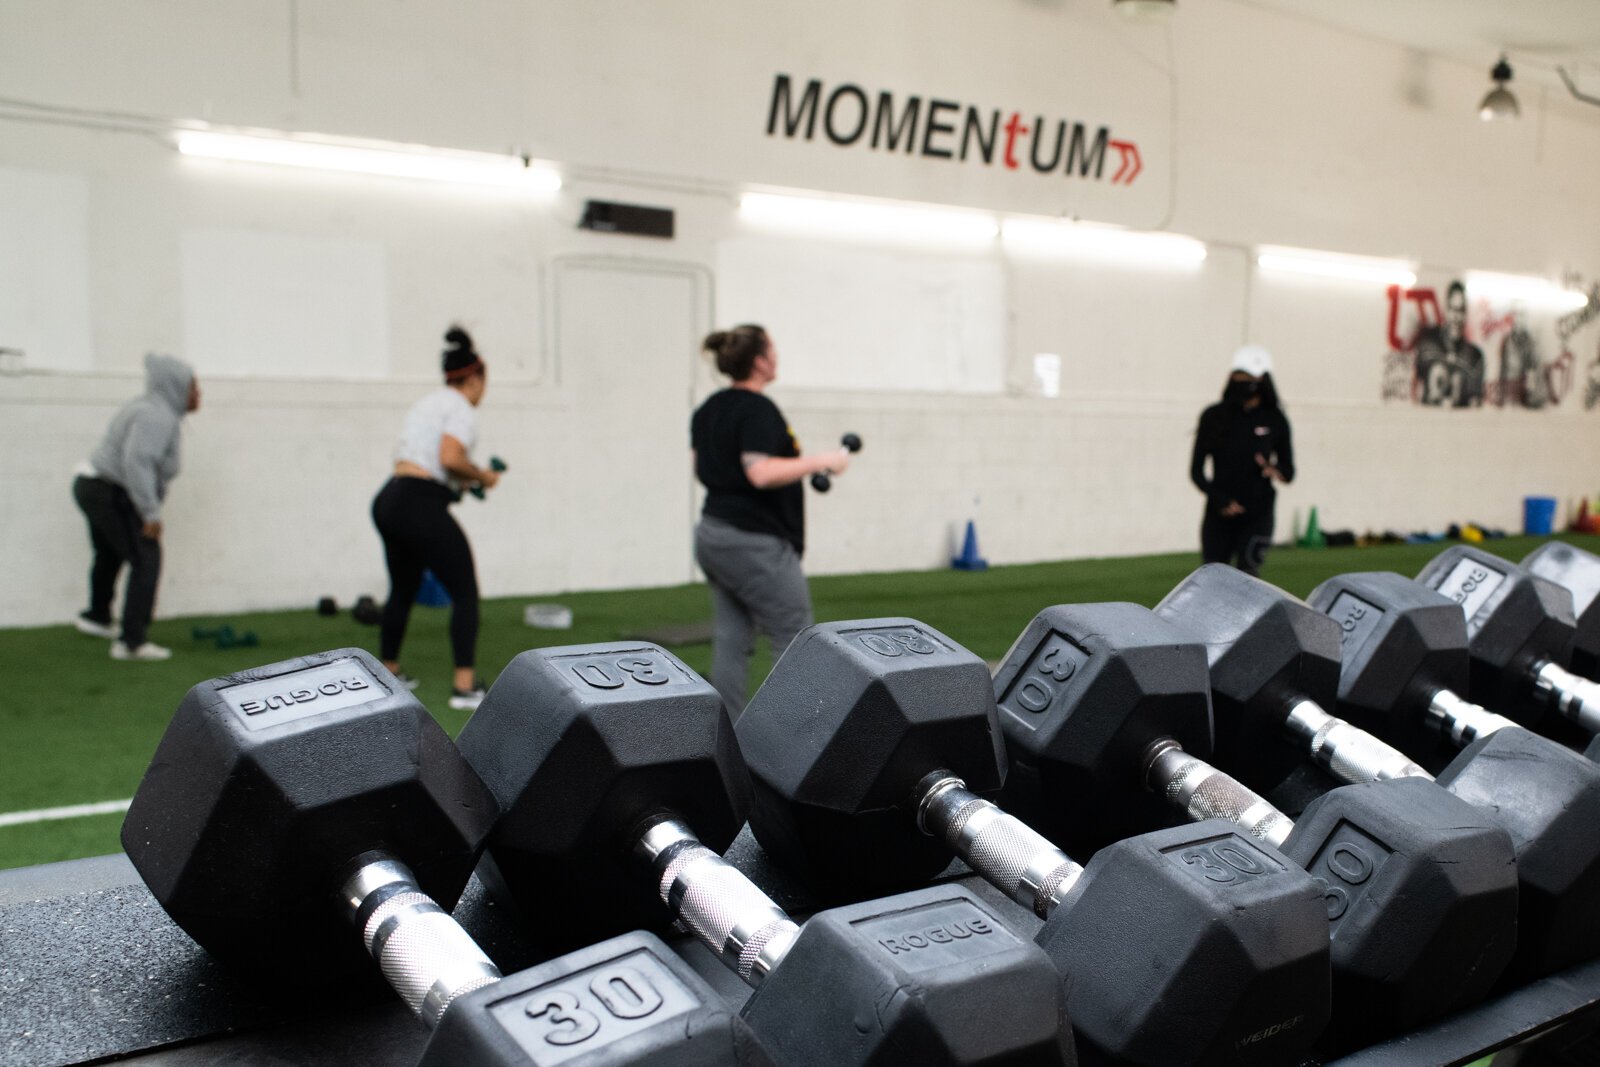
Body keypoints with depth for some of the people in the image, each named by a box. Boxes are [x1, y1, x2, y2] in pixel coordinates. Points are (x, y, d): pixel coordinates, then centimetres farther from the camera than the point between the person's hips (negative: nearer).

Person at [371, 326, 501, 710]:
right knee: (465, 594, 0)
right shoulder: (461, 407, -6)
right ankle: (465, 686, -5)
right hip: (421, 506, -9)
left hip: (388, 501, 9)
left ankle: (388, 673, 40)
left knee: (402, 591, 25)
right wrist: (481, 476, -6)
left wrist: (463, 481, 21)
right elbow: (450, 457, -23)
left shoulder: (430, 401, 20)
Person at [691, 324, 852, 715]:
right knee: (795, 642, 1)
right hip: (755, 543, -9)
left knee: (730, 645, 8)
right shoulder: (758, 410, -16)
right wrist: (821, 461, -20)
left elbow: (702, 468, 21)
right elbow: (761, 473, -27)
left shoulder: (708, 409, 12)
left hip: (713, 533, 9)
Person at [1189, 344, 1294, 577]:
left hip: (1257, 516, -1)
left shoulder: (1274, 420, 3)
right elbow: (1196, 470, 4)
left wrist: (1276, 471, -15)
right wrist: (1219, 498, -11)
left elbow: (1289, 472, 10)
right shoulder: (1214, 417, 3)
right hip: (1219, 514, 1)